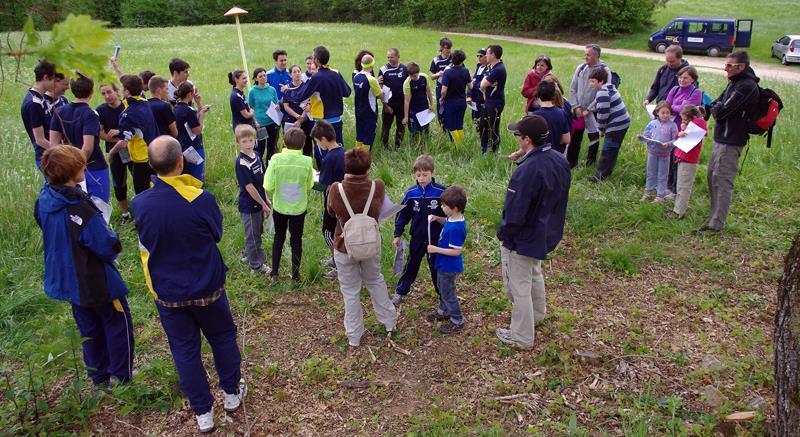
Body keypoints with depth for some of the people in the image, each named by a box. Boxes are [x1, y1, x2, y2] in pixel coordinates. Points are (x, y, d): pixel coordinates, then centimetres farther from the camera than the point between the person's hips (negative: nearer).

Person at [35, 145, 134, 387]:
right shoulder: (80, 210, -30)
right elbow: (110, 247, -27)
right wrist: (112, 236, -5)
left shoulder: (43, 202, -6)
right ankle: (121, 377, 25)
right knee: (118, 324, 13)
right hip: (97, 284, -8)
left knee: (89, 328, 23)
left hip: (66, 280, 8)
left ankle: (99, 377, 37)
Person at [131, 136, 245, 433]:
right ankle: (231, 392, 39)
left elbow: (146, 243, 2)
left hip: (167, 293, 2)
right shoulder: (201, 199, -24)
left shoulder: (139, 204, -16)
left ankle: (203, 413, 29)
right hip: (207, 288, -1)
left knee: (184, 349, 16)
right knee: (222, 337, 22)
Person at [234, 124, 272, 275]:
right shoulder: (241, 162, -23)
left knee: (257, 232, 23)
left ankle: (249, 255, 44)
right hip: (249, 205, -8)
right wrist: (264, 205, -16)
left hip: (259, 202, 8)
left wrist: (266, 199, 10)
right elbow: (249, 187, -22)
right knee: (253, 235, 8)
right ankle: (256, 266, 22)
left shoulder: (256, 155, 0)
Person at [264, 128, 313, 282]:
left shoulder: (276, 159, -19)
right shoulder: (307, 161, -16)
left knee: (279, 237, 21)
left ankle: (274, 273, 27)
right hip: (299, 208, 0)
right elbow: (309, 187, -4)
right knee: (296, 240, 16)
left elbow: (268, 187, -15)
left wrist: (273, 197, 5)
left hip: (279, 207, 0)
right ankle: (295, 275, 25)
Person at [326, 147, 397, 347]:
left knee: (350, 291, 15)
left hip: (344, 247, -2)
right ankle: (389, 321, 41)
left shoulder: (337, 190, -22)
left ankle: (354, 337, 28)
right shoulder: (377, 186, -18)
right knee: (375, 281, 27)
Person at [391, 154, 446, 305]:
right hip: (417, 238, 2)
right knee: (411, 265, 19)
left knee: (436, 268, 11)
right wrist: (397, 235, 3)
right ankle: (400, 292, 34)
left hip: (436, 238, -2)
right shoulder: (411, 193, -9)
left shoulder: (441, 192, -15)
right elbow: (402, 215, 1)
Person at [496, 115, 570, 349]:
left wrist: (503, 234, -11)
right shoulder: (560, 161, -5)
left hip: (522, 240, -9)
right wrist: (550, 224, 18)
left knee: (519, 286, 9)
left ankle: (522, 336, 25)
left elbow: (515, 213, -29)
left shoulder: (526, 171, -33)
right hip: (546, 233, 9)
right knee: (534, 274, 32)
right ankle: (537, 314, 55)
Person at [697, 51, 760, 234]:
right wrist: (717, 108, -5)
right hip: (722, 138, 10)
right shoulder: (735, 82, 15)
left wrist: (716, 108, -2)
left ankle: (716, 224, -5)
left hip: (730, 142, -10)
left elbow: (722, 111, -21)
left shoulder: (746, 86, -18)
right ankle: (714, 214, 29)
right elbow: (717, 104, 15)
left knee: (722, 181, -8)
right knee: (713, 177, 17)